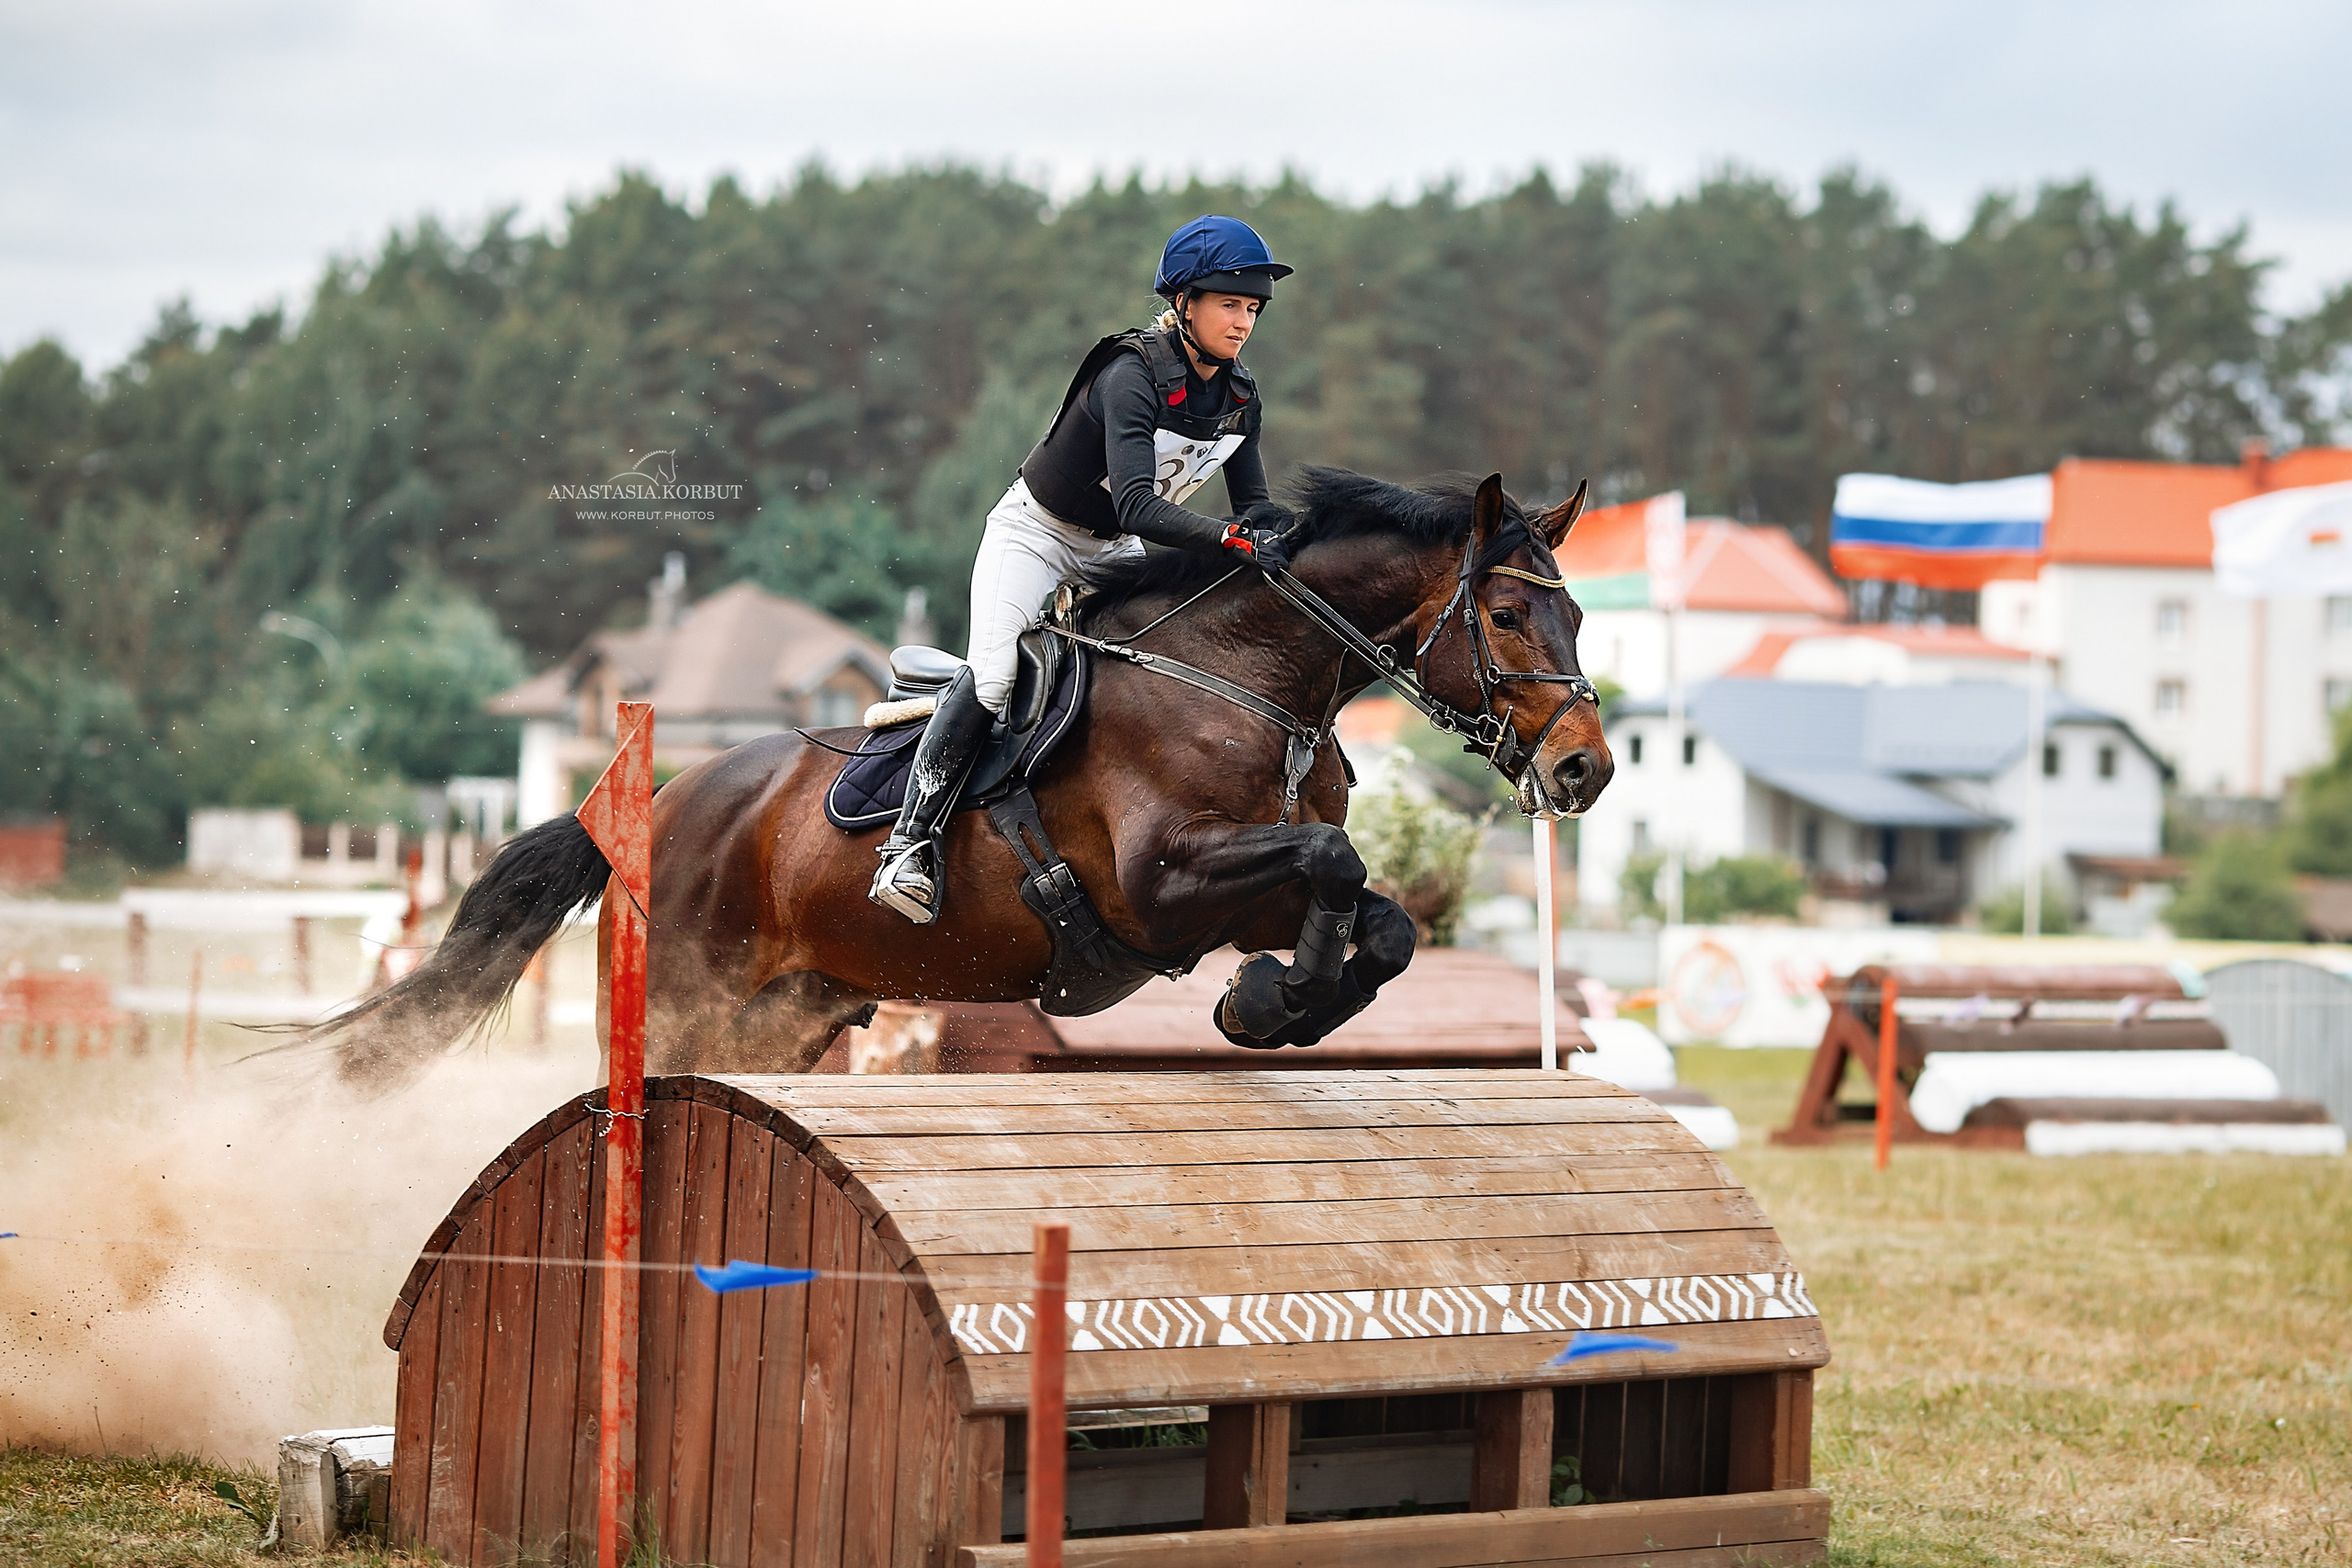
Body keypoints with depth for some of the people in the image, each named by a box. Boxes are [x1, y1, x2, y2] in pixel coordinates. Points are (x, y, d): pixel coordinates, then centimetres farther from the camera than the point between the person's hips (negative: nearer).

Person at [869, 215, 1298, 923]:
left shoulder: (1239, 398, -5)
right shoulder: (1133, 375, -29)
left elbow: (1255, 506, -2)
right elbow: (1136, 505, -40)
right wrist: (1235, 539, -50)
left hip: (1112, 551, 8)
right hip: (1035, 536, -8)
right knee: (992, 677, -25)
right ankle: (912, 841, -23)